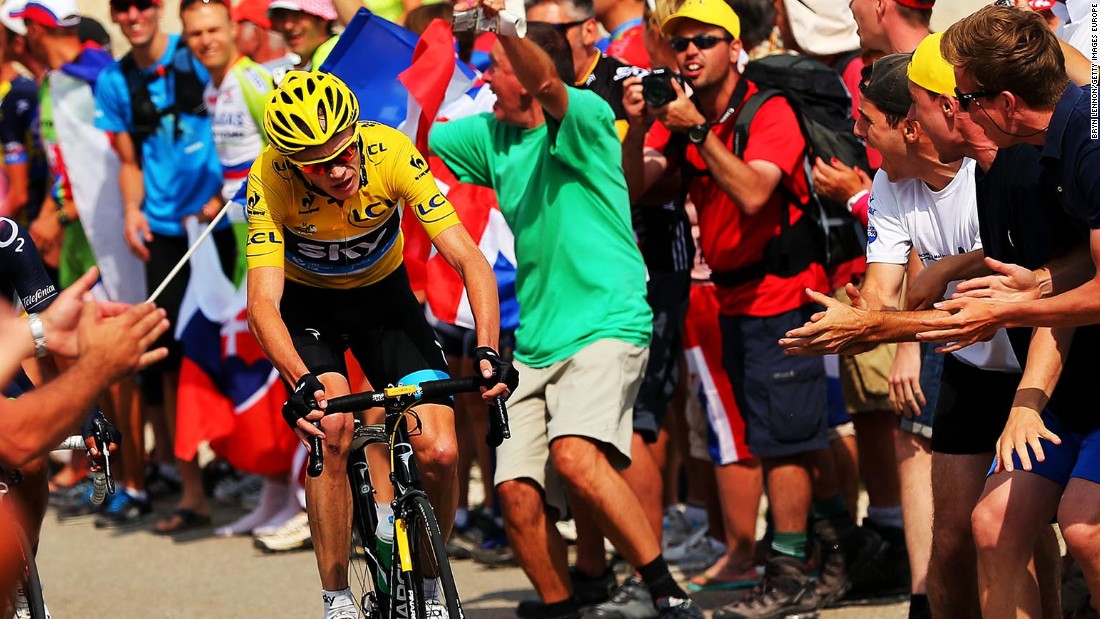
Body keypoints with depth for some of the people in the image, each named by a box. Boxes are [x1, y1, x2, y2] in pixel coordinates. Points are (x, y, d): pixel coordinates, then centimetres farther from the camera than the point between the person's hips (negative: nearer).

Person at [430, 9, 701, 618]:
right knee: (519, 495, -5)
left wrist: (498, 17, -42)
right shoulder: (491, 135, 15)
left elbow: (546, 82, -28)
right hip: (533, 347, 7)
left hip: (606, 328, -7)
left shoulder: (584, 118, -6)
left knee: (575, 455, -30)